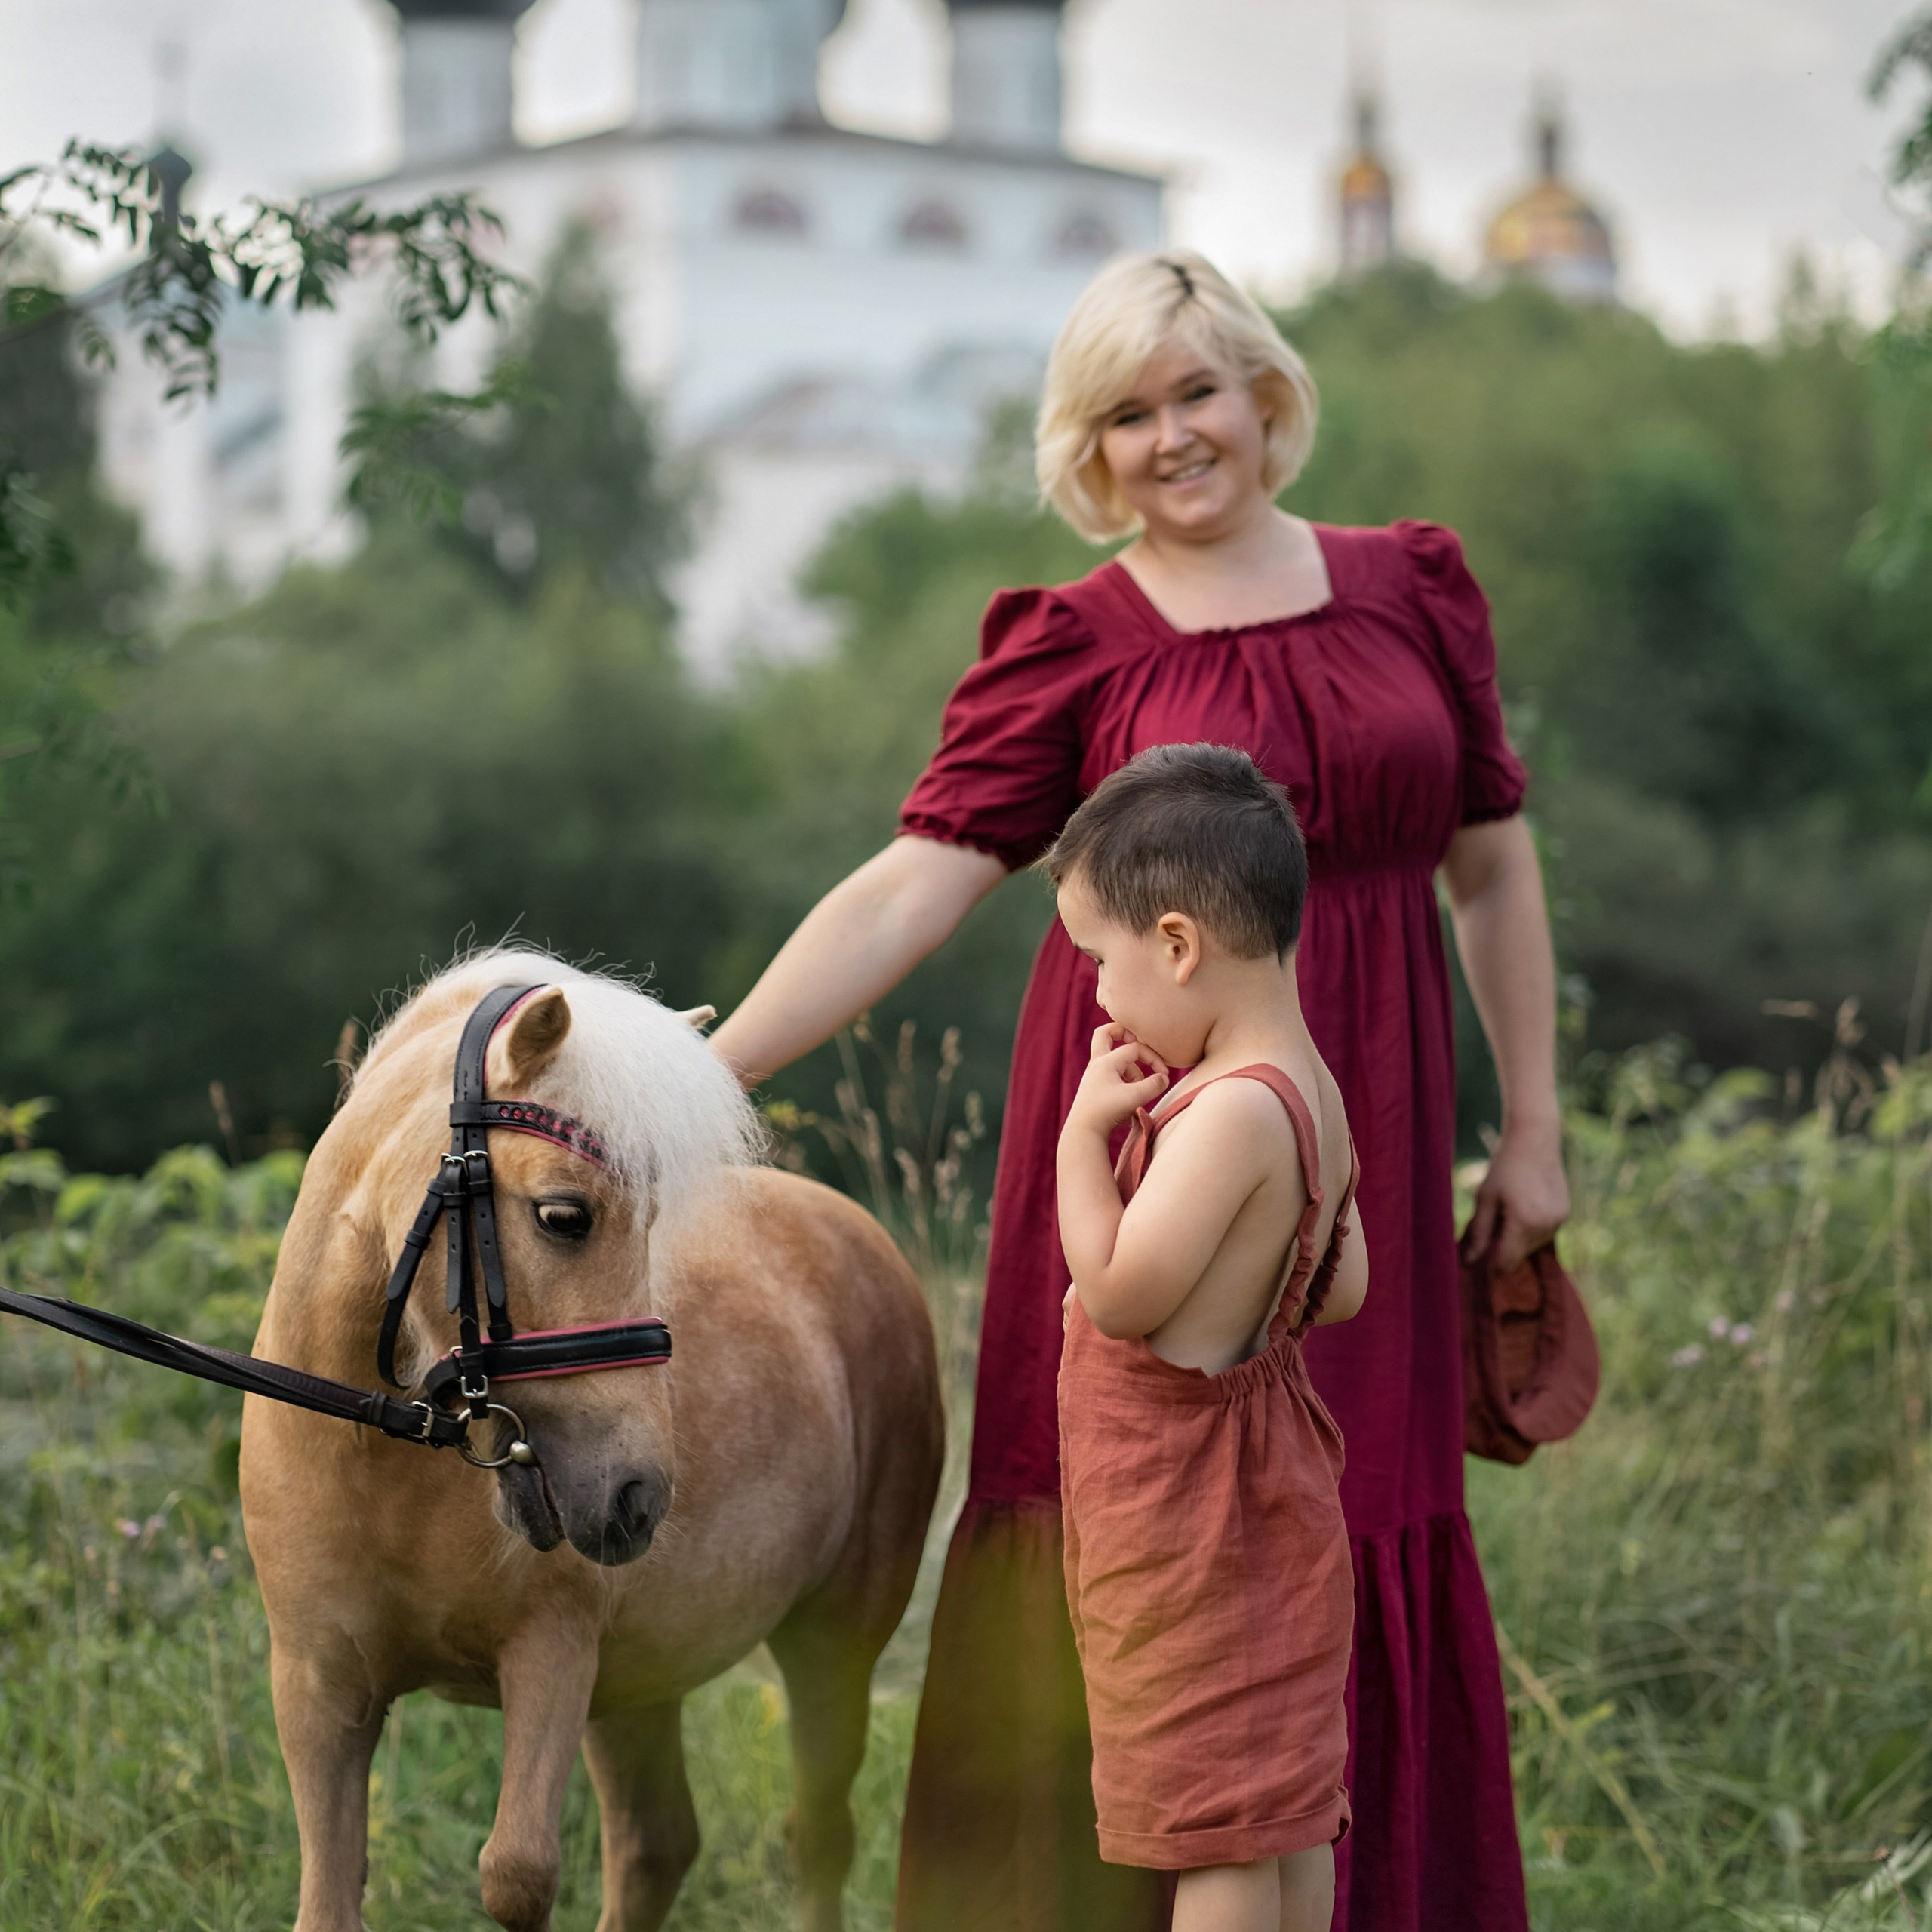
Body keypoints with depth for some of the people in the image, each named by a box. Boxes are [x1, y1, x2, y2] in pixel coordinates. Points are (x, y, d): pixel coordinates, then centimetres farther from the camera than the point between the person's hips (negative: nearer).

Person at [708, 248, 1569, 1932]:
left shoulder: (1410, 589, 8)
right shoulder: (1071, 649, 0)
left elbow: (1492, 864, 13)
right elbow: (912, 886, -8)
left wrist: (1533, 1127, 10)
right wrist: (701, 1072, -18)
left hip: (1361, 1136, 2)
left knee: (1355, 1542, 7)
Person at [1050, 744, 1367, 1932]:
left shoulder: (1233, 1112, -25)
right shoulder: (1313, 1095, 5)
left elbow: (1118, 1294, -25)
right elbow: (1344, 1292, 13)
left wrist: (1086, 1132, -16)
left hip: (1191, 1513, -9)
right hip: (1267, 1481, 9)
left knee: (1215, 1823, -1)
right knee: (1285, 1808, 16)